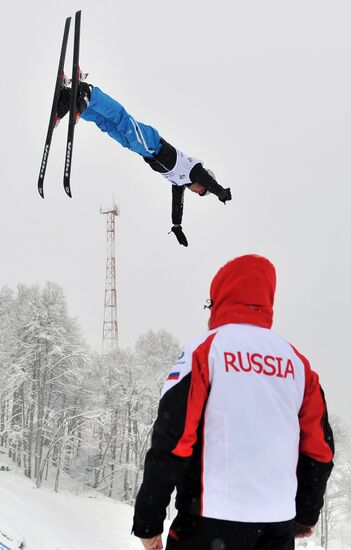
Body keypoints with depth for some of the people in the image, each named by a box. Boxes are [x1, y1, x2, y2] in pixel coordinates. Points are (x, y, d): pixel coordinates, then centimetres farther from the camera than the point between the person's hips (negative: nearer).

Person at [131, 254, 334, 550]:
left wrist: (148, 522, -4)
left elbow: (172, 440, -10)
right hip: (280, 522, 5)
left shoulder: (204, 349, -5)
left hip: (214, 518, -5)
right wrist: (307, 514, 26)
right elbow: (319, 447, 12)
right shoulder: (297, 361, 10)